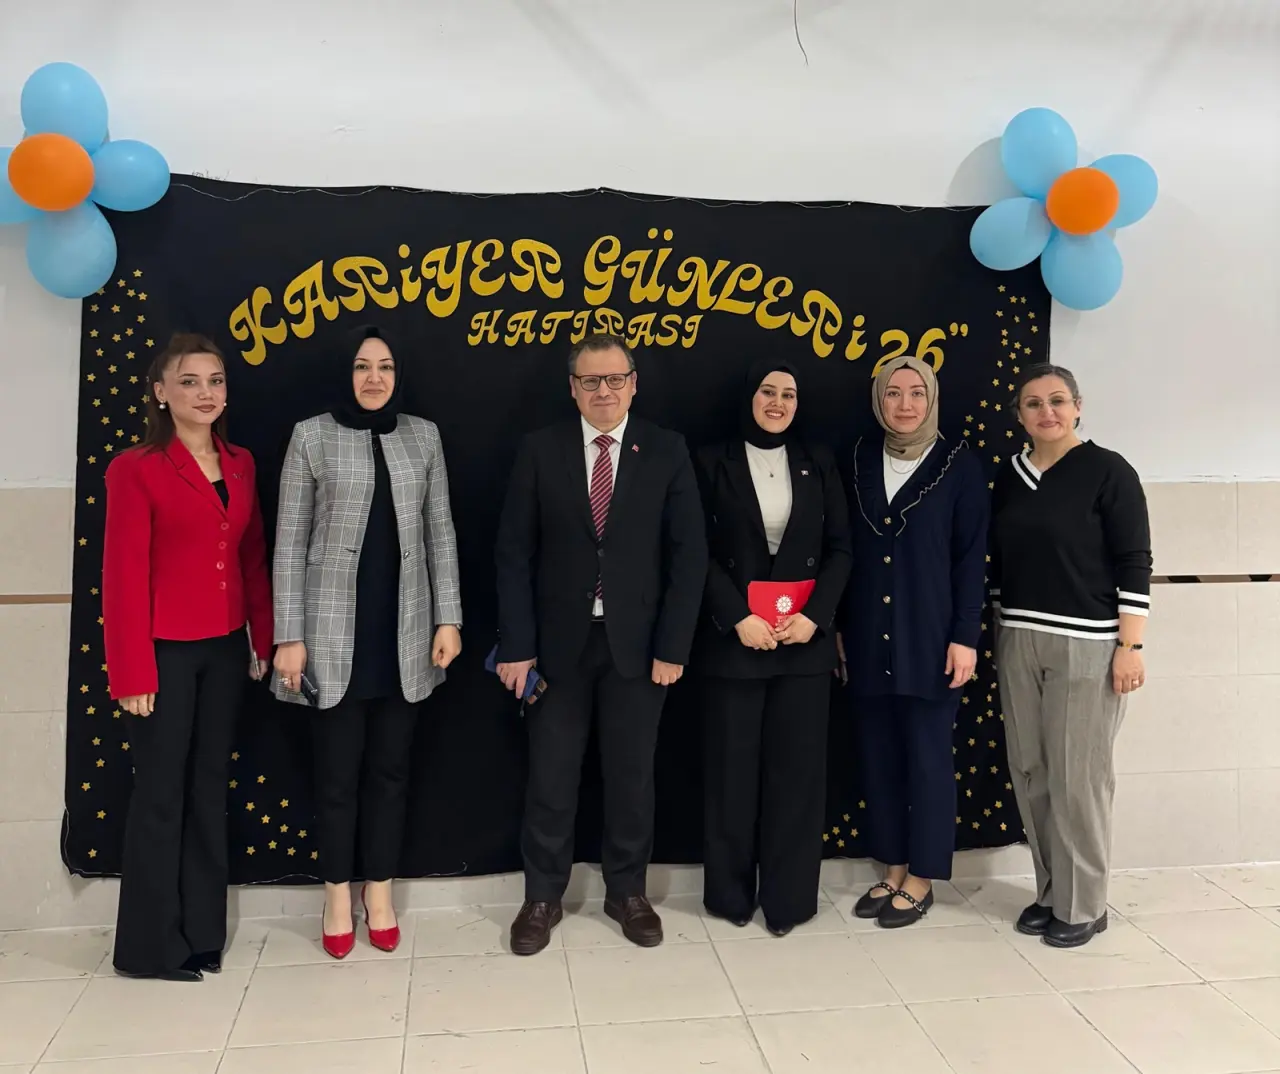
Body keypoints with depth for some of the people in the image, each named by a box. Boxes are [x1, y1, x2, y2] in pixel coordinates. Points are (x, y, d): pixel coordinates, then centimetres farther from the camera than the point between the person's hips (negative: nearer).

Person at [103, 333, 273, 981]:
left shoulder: (240, 465, 8)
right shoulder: (136, 469, -8)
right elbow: (125, 575, -11)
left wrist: (263, 640, 5)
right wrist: (133, 673, -13)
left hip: (225, 649, 5)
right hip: (166, 651, -5)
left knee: (209, 786, 13)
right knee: (161, 792, 5)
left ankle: (202, 933, 27)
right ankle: (150, 945, 20)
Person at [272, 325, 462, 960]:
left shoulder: (423, 436, 7)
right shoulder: (312, 437, -1)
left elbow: (440, 533, 8)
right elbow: (289, 542, -2)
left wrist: (448, 618, 2)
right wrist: (289, 635, -7)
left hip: (405, 632, 2)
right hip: (335, 631, -2)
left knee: (390, 767, 11)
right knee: (337, 769, 6)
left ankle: (379, 892, 26)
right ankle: (338, 897, 24)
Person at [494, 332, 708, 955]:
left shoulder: (666, 452, -1)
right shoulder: (540, 450, -1)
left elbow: (688, 553, -2)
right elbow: (514, 552, -2)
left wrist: (673, 645, -7)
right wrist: (516, 644, -7)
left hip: (637, 642, 0)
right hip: (559, 641, 0)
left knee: (632, 774, 11)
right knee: (550, 777, 9)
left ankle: (627, 892, 30)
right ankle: (543, 897, 26)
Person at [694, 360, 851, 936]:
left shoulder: (818, 463, 9)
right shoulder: (713, 462, 2)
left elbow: (840, 548, 5)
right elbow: (699, 553, -3)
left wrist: (815, 615, -9)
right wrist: (737, 618, -14)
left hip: (805, 639, 2)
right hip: (734, 639, -2)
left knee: (797, 767, 5)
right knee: (733, 767, 5)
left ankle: (789, 895, 17)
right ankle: (730, 890, 19)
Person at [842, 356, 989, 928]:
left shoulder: (958, 463, -2)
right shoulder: (860, 459, 8)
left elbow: (971, 556, -4)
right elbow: (847, 548, 9)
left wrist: (965, 637, -10)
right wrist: (839, 625, 6)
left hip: (929, 637, -4)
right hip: (869, 638, 4)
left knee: (927, 757, 3)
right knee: (878, 757, 10)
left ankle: (921, 879, 17)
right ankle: (892, 870, 24)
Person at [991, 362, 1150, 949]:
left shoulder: (1107, 471, -6)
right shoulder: (1009, 475, 9)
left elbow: (1134, 563, -8)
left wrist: (1130, 646, -12)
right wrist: (1000, 633, 12)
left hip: (1087, 645, -5)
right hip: (1018, 642, 5)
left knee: (1079, 776, 0)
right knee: (1030, 773, 9)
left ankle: (1082, 905, 15)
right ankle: (1050, 891, 24)